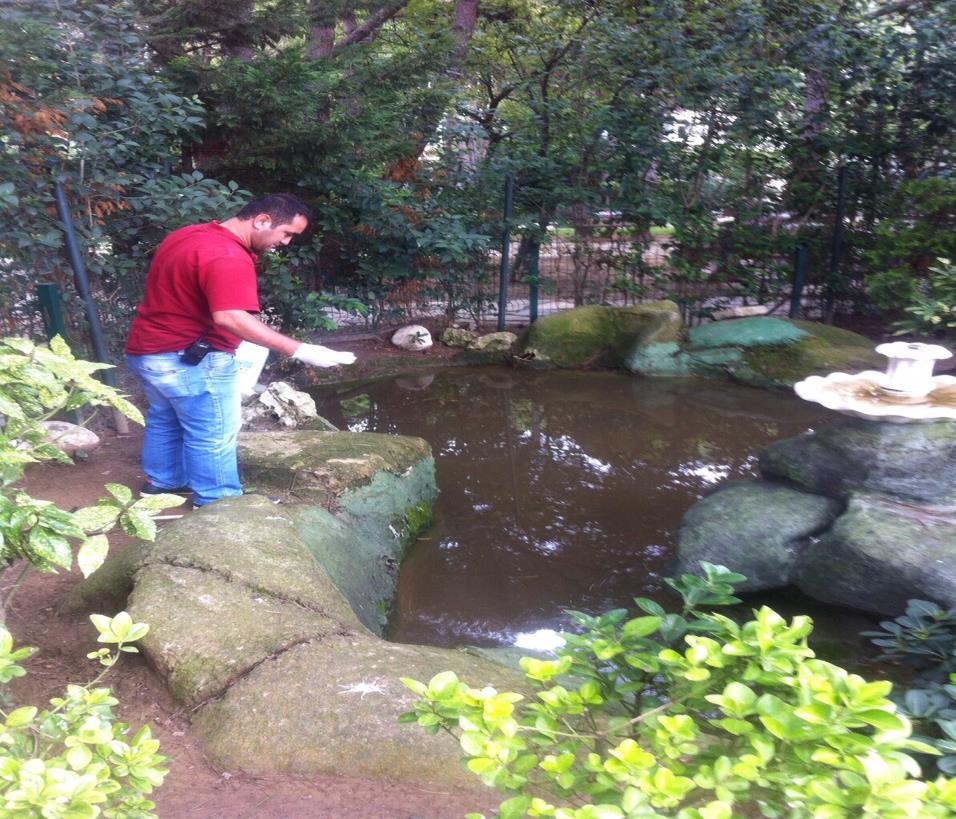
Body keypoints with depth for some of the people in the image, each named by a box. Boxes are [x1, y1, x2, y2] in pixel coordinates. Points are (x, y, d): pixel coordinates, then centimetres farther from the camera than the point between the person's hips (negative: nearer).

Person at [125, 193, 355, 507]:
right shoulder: (227, 256, -25)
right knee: (213, 434, 3)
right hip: (189, 358, -10)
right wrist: (300, 351, -41)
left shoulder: (189, 235, 8)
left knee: (165, 419, 25)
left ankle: (162, 480, 42)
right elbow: (230, 316, -38)